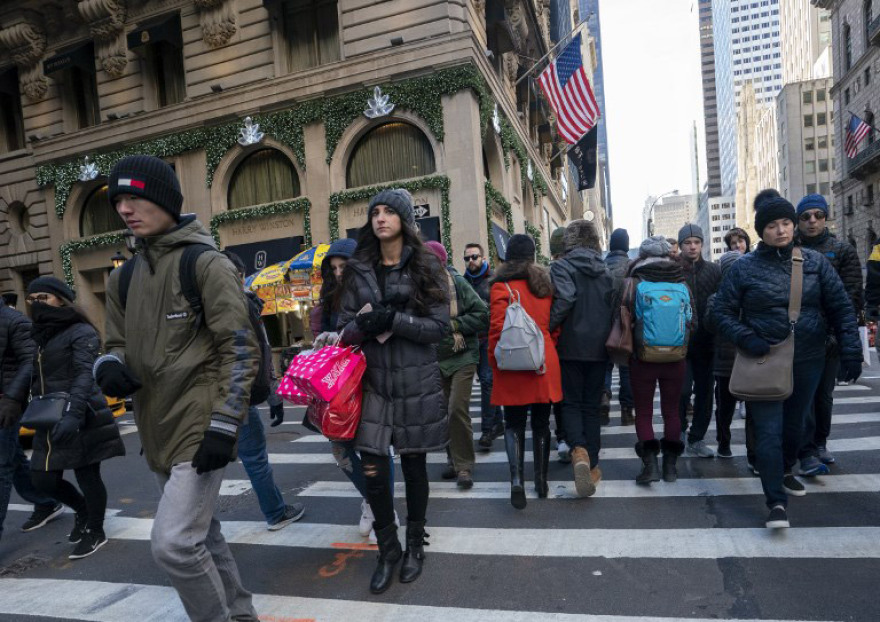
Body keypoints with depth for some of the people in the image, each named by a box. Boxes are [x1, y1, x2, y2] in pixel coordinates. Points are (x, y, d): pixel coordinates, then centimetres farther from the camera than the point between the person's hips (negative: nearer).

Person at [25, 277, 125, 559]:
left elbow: (84, 375, -20)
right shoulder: (38, 336, 15)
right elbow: (35, 379, 13)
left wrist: (73, 414, -32)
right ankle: (83, 510, 38)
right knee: (43, 480, 10)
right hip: (50, 422, 7)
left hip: (81, 420, -7)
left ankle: (96, 532, 24)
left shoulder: (81, 332, -8)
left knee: (87, 476, 4)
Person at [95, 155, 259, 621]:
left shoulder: (206, 265, -11)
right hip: (157, 430, 8)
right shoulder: (123, 278, 10)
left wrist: (223, 426, -20)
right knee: (200, 534, 19)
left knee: (174, 543, -11)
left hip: (200, 426, -8)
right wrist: (110, 367, -7)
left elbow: (240, 349, -14)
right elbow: (120, 343, 18)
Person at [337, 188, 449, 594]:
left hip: (416, 382, -2)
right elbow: (344, 328, 7)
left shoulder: (426, 267, 0)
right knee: (372, 471, -1)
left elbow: (439, 326, -7)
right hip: (373, 381, 2)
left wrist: (392, 320, -19)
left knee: (413, 465, 10)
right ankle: (388, 550, 24)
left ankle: (415, 545, 33)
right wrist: (363, 325, -16)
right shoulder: (359, 270, 8)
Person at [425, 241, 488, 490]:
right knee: (444, 412, 12)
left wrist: (454, 324, -15)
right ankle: (455, 460, 30)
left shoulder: (457, 283, -9)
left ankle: (464, 466, 2)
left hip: (462, 358, -4)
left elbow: (483, 315, -10)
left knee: (457, 409, -12)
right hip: (435, 360, 4)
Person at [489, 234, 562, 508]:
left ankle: (516, 479, -9)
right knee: (541, 424, 15)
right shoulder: (545, 283, 7)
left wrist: (495, 362, -2)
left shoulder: (502, 286, -7)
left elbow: (497, 328, -13)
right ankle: (542, 483, 24)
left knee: (514, 424, 7)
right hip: (545, 365, 4)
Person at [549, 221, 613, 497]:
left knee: (571, 403, 7)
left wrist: (547, 328, -15)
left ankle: (579, 450, -17)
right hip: (598, 347, 4)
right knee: (592, 405, 12)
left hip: (571, 347, -4)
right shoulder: (604, 269, 8)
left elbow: (564, 299, -23)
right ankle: (592, 465, 16)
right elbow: (613, 305, 7)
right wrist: (605, 334, 15)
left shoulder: (561, 267, -7)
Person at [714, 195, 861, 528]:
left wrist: (851, 350, -5)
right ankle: (776, 501, 2)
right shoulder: (744, 267, -5)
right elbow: (723, 311, -1)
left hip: (808, 361, 3)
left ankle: (785, 472, 44)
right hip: (764, 362, -3)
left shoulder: (815, 261, 2)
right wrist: (747, 339, -17)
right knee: (769, 430, -6)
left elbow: (841, 308, 3)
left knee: (794, 423, 19)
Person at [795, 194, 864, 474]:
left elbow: (852, 293, 0)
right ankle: (807, 453, -2)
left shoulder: (842, 250, 6)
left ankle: (820, 443, 28)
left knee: (825, 393, 12)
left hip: (830, 337, 2)